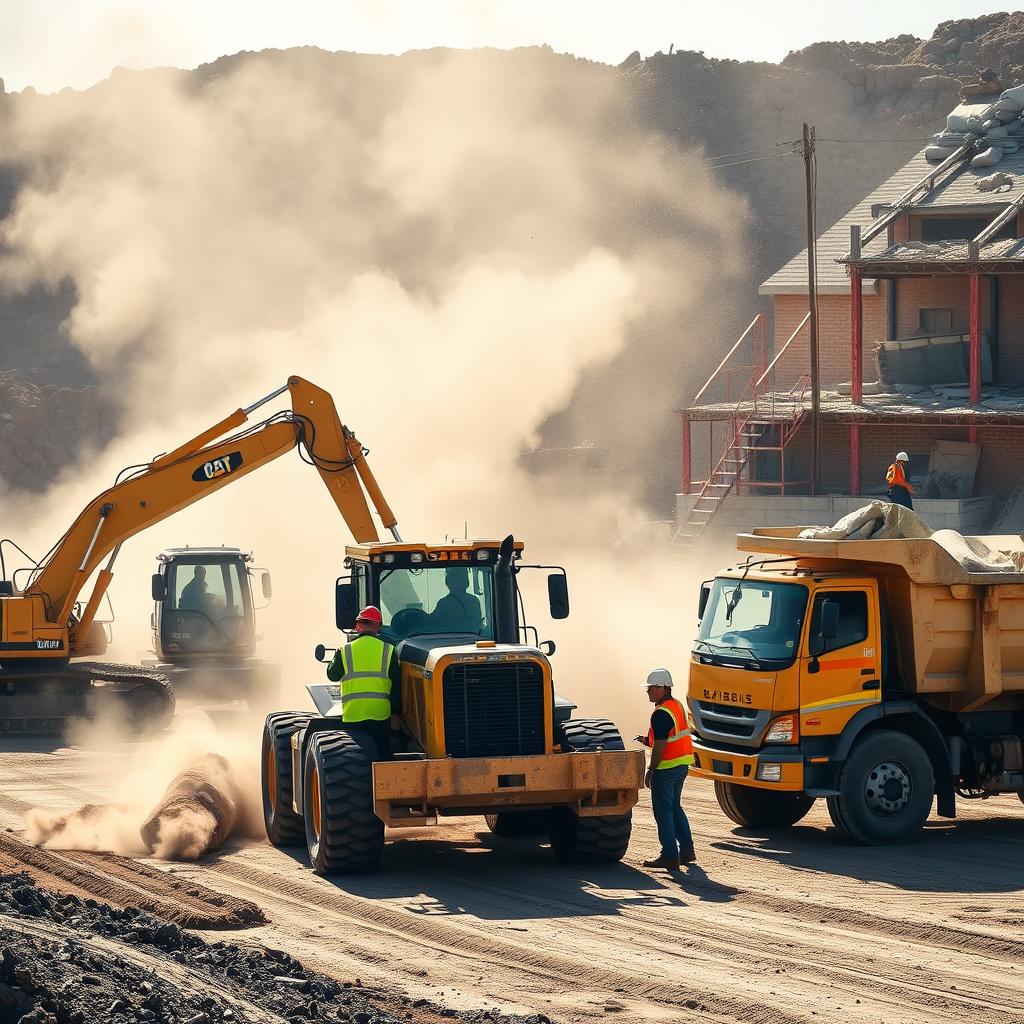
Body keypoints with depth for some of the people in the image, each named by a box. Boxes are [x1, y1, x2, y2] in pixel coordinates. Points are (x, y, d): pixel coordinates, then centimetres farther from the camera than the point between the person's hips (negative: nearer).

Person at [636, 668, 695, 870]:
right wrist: (648, 741, 11)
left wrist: (651, 770, -14)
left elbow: (660, 746, -21)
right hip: (682, 764, 10)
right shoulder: (677, 706, 12)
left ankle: (670, 856, -2)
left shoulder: (661, 714, -19)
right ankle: (687, 851, 22)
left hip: (667, 767, -10)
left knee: (663, 812, -2)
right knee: (675, 808, 20)